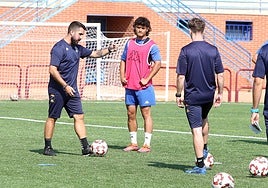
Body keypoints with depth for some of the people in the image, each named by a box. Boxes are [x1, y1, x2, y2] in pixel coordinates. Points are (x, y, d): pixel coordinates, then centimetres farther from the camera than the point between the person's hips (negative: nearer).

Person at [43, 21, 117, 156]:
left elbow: (94, 54, 25)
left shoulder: (77, 48, 13)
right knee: (52, 118, 1)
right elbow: (52, 70, -19)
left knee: (79, 117, -1)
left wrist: (108, 50, 8)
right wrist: (65, 86, -21)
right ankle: (47, 147, 10)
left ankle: (86, 148, -3)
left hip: (71, 90, 8)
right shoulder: (59, 48, -13)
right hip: (57, 90, -8)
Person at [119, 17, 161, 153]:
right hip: (129, 85, 5)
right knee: (131, 114, 7)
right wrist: (122, 76, 5)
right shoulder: (130, 43, 12)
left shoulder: (151, 46, -4)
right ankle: (133, 143, 16)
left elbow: (158, 63, -10)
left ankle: (147, 144, -1)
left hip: (144, 86, -5)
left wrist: (147, 79, -15)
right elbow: (123, 60, 18)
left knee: (146, 113, -3)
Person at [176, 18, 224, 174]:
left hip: (192, 96, -4)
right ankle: (204, 148, 46)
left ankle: (200, 165, -4)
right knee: (204, 119, 32)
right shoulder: (213, 50, -2)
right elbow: (220, 75, 0)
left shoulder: (186, 51, -12)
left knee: (197, 130, -3)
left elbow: (181, 76, -12)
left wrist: (179, 95, -3)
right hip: (209, 95, 4)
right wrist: (220, 93, 11)